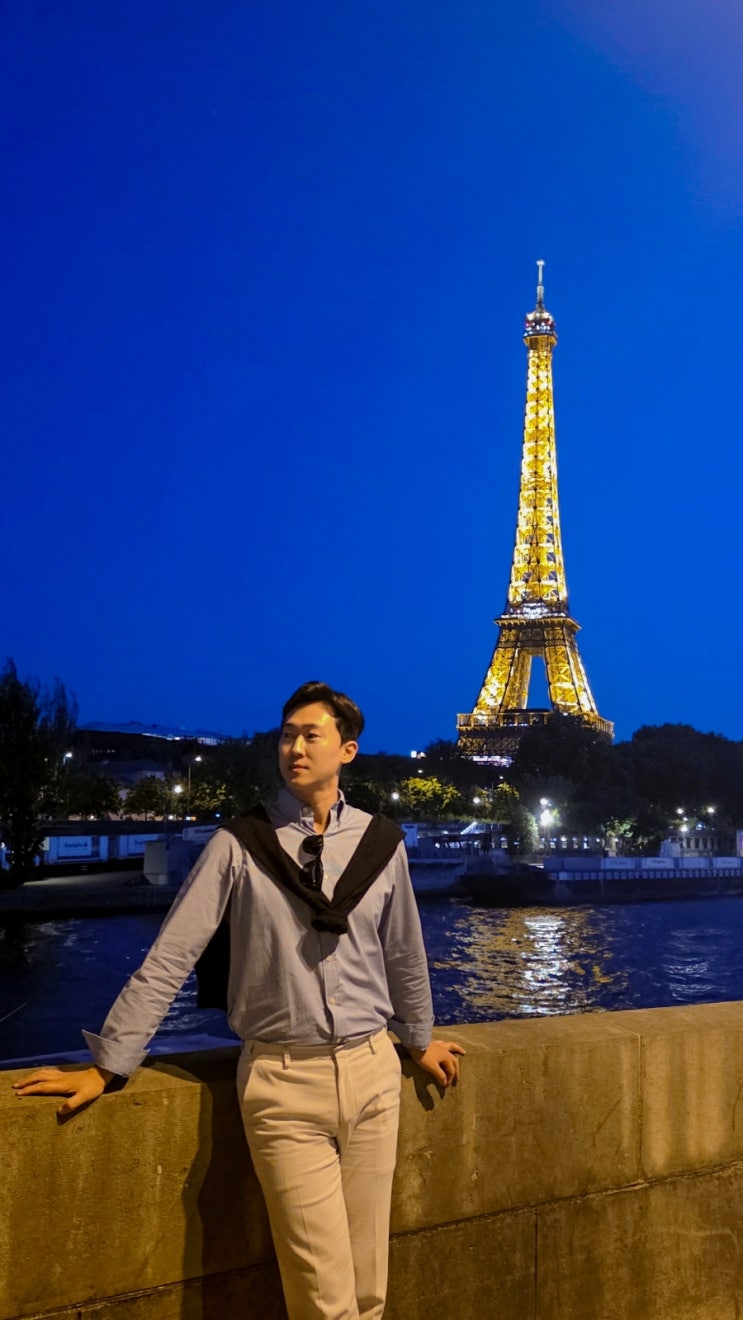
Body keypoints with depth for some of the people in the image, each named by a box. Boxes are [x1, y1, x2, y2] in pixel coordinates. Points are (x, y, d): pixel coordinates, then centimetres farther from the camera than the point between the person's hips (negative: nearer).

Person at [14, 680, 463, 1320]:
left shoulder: (381, 843, 2)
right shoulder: (240, 844, -6)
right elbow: (168, 960, -4)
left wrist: (420, 1039, 26)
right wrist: (106, 1067, -2)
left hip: (371, 1070, 3)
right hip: (283, 1079, -3)